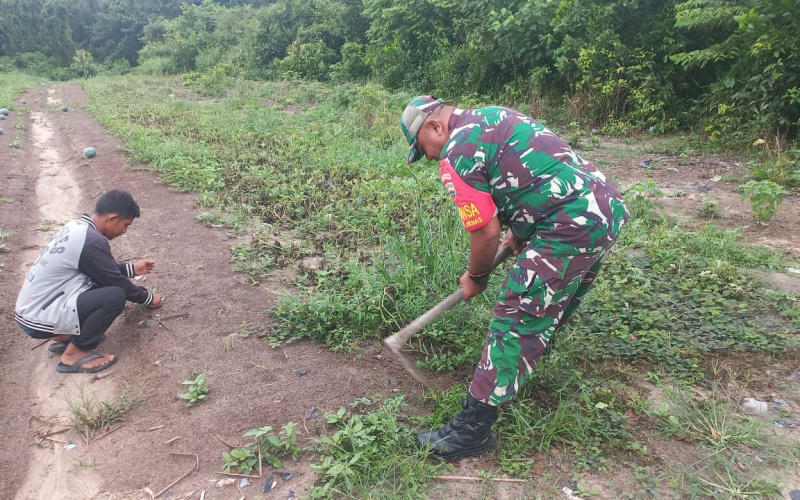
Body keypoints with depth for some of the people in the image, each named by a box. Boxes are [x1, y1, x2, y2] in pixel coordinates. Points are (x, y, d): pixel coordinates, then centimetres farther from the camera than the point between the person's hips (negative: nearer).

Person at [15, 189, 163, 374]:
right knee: (115, 296, -21)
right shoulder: (91, 240, -23)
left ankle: (65, 336, 14)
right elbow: (116, 282, -12)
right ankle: (74, 353, -5)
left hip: (32, 307, 10)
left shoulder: (77, 226, 6)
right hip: (39, 318, -10)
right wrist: (148, 297, 3)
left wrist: (132, 268, 24)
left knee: (103, 283, 9)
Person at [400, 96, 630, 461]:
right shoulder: (492, 116, 19)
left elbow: (487, 232, -9)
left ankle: (472, 431, 3)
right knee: (551, 310, 25)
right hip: (609, 210, 10)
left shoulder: (456, 153, -10)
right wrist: (518, 232, 25)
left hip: (571, 229, -10)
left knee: (516, 323, -5)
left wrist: (476, 277, 9)